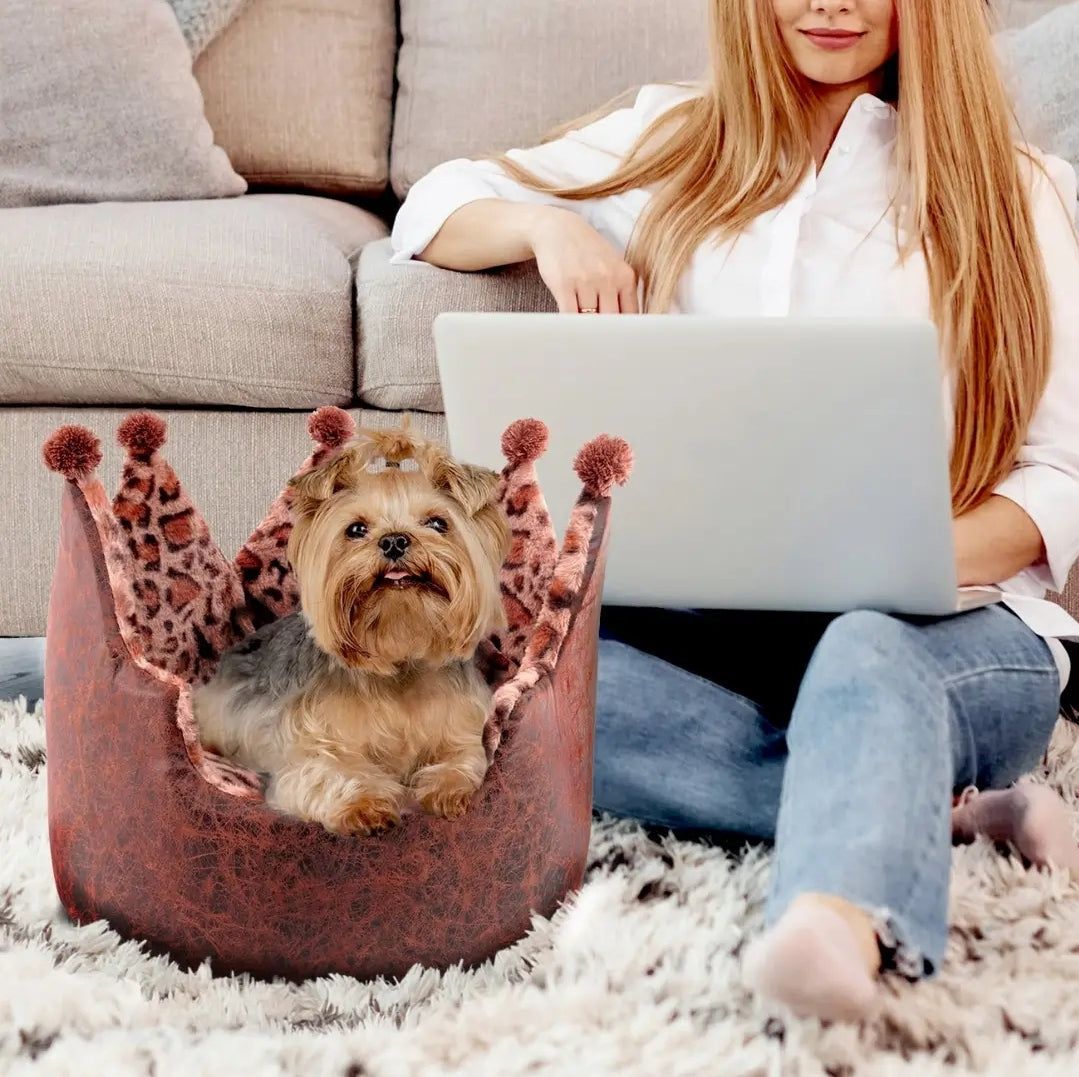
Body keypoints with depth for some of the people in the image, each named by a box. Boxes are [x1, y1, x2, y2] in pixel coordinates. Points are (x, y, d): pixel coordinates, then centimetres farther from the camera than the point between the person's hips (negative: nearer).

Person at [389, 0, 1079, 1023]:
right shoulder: (673, 141, 18)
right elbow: (436, 206, 23)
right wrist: (547, 223, -1)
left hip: (935, 620, -2)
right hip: (698, 615, 3)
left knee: (869, 651, -38)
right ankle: (926, 809, -28)